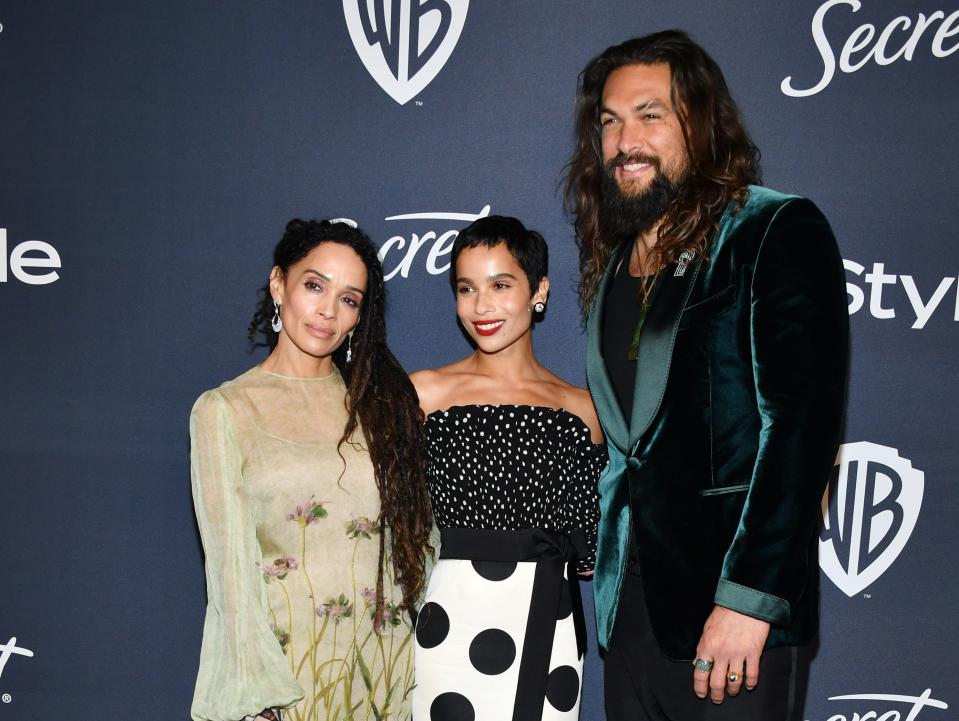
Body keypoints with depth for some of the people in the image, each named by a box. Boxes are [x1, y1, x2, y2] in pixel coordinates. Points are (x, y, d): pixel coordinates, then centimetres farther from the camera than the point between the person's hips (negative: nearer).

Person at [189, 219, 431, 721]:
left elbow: (416, 530, 6)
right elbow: (231, 562, -8)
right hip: (279, 658, -3)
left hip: (381, 660, 3)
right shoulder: (224, 410, -4)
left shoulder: (378, 399, 6)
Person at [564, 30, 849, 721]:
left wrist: (749, 597, -20)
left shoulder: (777, 232, -8)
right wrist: (602, 550, 8)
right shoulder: (613, 259, 12)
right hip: (631, 606, 6)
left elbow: (802, 422, -16)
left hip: (739, 611, -6)